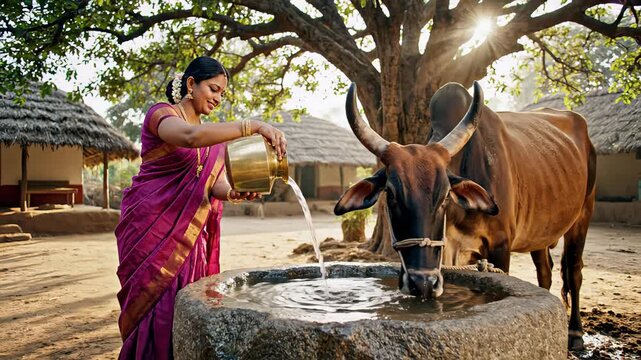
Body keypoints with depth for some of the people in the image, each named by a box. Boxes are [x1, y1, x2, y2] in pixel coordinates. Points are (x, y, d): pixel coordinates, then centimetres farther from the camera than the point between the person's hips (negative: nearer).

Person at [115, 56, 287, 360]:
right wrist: (253, 126, -38)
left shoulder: (213, 137, 13)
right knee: (159, 309, -5)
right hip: (152, 228, -6)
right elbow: (190, 137, -31)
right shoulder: (160, 113, -8)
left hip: (189, 234, 6)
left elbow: (215, 181, -1)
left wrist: (232, 193, -25)